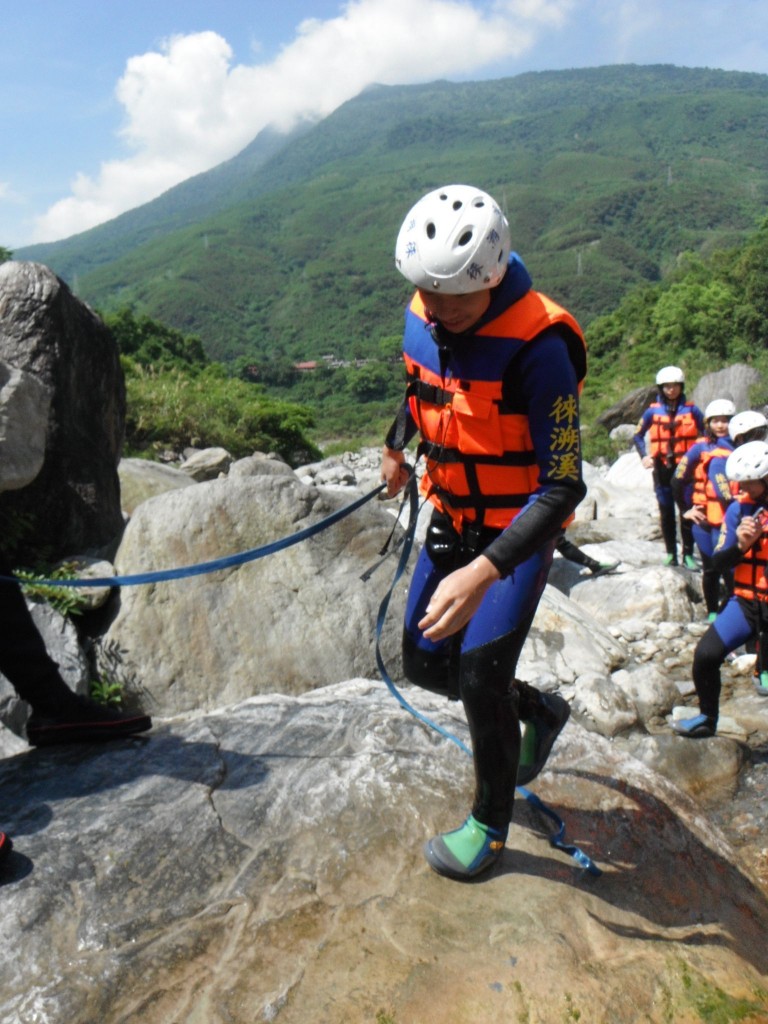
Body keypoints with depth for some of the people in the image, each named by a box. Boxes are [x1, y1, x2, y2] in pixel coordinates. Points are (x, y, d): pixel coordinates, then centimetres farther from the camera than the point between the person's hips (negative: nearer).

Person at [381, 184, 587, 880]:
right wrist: (396, 446, 26)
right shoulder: (423, 318, -9)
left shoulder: (538, 347, -30)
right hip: (453, 517, 7)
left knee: (480, 676, -8)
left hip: (521, 528, -6)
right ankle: (539, 711, 37)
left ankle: (490, 824, 19)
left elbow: (563, 487, -31)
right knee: (425, 663, 10)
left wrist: (485, 572, -42)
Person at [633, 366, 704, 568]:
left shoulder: (691, 410, 2)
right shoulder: (653, 411, 3)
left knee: (687, 511, -3)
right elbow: (638, 435, 11)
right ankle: (670, 552, 14)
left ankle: (688, 554, 4)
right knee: (666, 512, 6)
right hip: (662, 468, 1)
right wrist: (644, 455, -3)